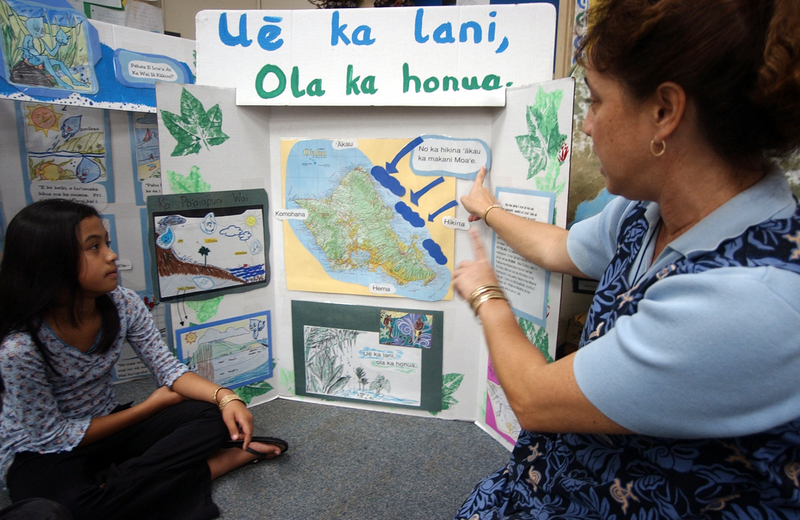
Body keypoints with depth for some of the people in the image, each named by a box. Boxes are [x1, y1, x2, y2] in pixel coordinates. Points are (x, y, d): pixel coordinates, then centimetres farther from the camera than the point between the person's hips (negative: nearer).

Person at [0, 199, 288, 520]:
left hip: (105, 426, 4)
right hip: (43, 454, -3)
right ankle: (222, 461, -23)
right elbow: (54, 436, -17)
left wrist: (225, 397, -26)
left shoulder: (123, 305, -13)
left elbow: (168, 368, -8)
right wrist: (151, 406, -13)